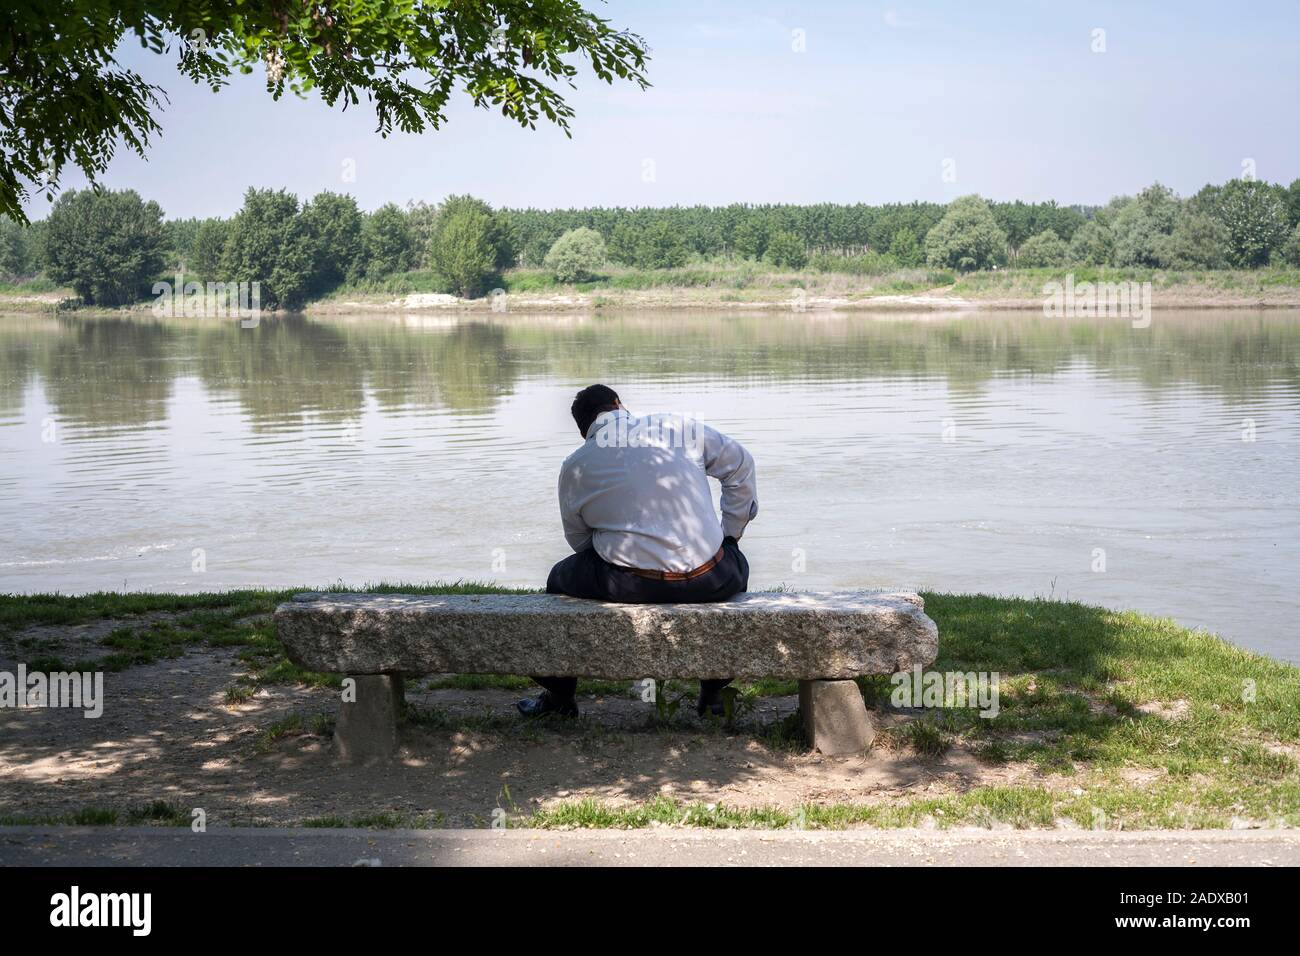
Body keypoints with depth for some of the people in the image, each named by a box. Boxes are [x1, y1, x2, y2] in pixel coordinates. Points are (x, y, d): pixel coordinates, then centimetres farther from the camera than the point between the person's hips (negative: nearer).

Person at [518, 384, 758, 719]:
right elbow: (740, 464, 14)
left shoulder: (574, 467, 7)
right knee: (736, 565, 37)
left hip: (629, 586, -1)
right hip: (708, 582, 1)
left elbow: (577, 538, 15)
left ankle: (560, 696, 39)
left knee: (560, 578, 29)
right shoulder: (680, 427, 8)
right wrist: (729, 535, 21)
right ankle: (714, 693, 40)